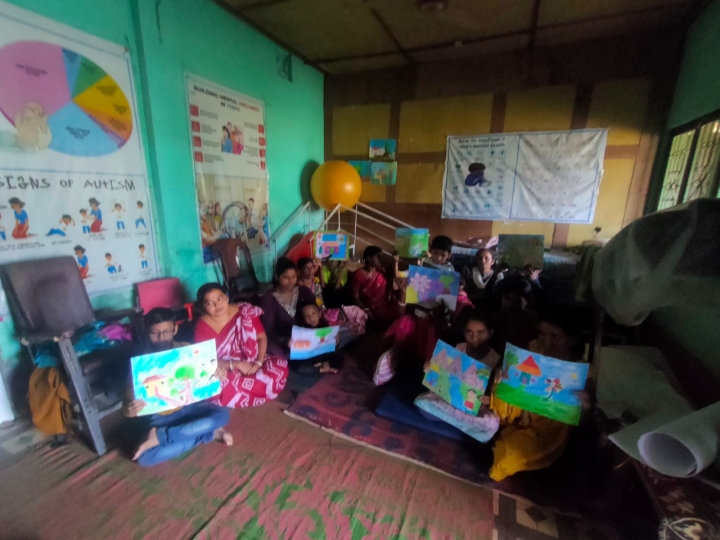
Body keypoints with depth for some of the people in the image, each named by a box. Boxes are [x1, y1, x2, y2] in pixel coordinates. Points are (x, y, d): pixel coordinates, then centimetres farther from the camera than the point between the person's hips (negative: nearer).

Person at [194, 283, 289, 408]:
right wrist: (236, 365, -25)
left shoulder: (245, 312, -7)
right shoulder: (202, 326, -11)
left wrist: (258, 363, -18)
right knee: (228, 387, -37)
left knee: (281, 366, -21)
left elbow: (262, 338, -4)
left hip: (250, 363, 3)